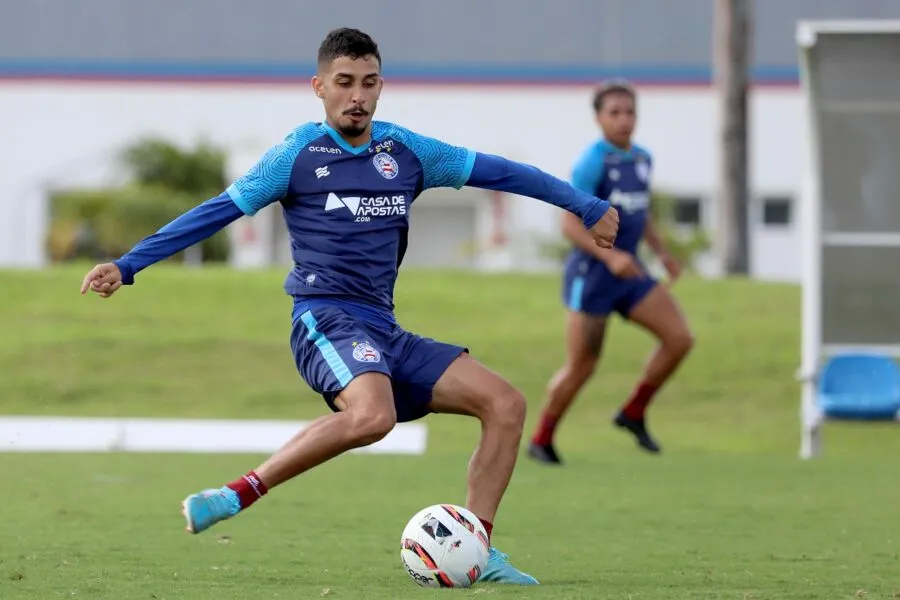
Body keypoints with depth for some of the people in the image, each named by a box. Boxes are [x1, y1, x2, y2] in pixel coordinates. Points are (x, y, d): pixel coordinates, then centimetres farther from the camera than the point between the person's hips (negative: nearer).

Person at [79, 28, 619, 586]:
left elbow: (496, 171, 19)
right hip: (327, 319, -6)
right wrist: (126, 267, -5)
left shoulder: (405, 150, 13)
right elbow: (218, 212, -1)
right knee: (372, 415, -37)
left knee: (505, 402, -5)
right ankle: (241, 492, -29)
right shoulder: (298, 153, 0)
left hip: (385, 332, 6)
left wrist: (588, 207, 21)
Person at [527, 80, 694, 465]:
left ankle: (634, 413, 9)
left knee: (680, 339, -6)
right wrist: (610, 256, -29)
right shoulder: (591, 163, -14)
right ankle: (541, 441, 17)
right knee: (581, 367, -2)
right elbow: (570, 225, -18)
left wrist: (661, 252, 13)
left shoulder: (642, 159, 9)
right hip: (591, 274, -7)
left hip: (629, 274, 7)